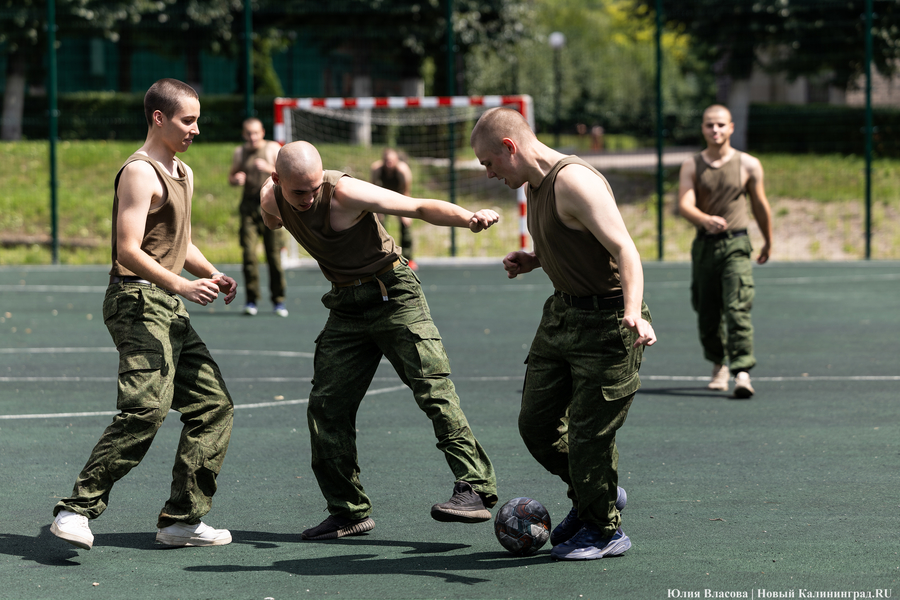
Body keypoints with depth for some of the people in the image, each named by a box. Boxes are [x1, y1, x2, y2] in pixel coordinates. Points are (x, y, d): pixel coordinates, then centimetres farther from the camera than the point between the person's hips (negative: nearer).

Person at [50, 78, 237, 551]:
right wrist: (181, 285, -28)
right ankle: (77, 511, -24)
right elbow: (129, 249, -18)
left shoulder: (184, 173, 21)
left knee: (214, 405, 8)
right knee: (147, 406, -24)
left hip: (168, 307, 10)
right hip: (138, 302, -10)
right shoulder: (140, 172, -9)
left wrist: (211, 274, 13)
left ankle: (181, 520, 11)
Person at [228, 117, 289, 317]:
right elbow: (231, 178, 20)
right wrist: (236, 179, -4)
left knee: (274, 253, -3)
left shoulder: (273, 148, 3)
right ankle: (251, 299, -2)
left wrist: (269, 168, -21)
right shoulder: (240, 152, 11)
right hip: (249, 206, 2)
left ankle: (278, 300, 7)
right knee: (249, 252, -9)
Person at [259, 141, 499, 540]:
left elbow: (418, 207, -25)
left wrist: (469, 218, -39)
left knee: (433, 388, -17)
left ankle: (476, 490, -21)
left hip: (392, 294, -6)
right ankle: (349, 512, 11)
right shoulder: (272, 200, -6)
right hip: (346, 306, 6)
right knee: (326, 405, 1)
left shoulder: (345, 193, -23)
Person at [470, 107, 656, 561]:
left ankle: (605, 531, 14)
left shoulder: (574, 182, -21)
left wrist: (633, 312, -44)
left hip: (606, 320, -10)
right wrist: (534, 261, 8)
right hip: (562, 311, 10)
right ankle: (593, 496, 33)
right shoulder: (535, 185, 10)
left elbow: (624, 249, -30)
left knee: (588, 431, -5)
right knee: (536, 422, 12)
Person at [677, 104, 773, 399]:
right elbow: (685, 204, -11)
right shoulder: (691, 166, 3)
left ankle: (742, 373, -21)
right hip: (704, 244, 2)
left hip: (736, 244, -2)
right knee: (707, 314, 9)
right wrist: (706, 219, -32)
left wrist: (768, 242, 24)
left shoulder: (748, 165, 2)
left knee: (737, 309, -16)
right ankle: (719, 365, 32)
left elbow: (760, 205, 14)